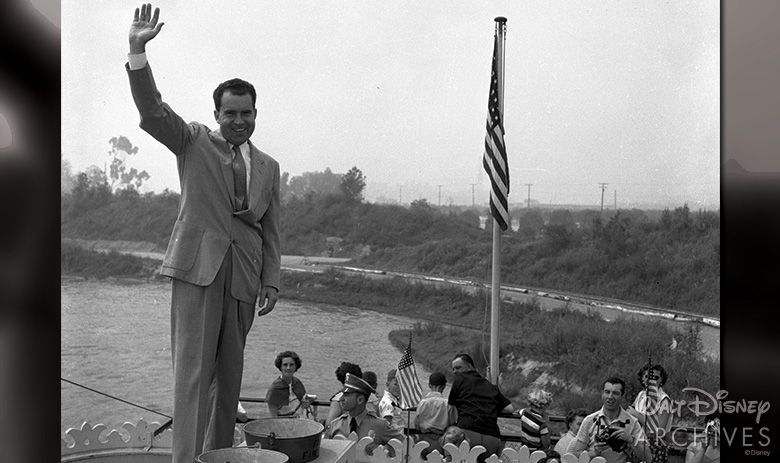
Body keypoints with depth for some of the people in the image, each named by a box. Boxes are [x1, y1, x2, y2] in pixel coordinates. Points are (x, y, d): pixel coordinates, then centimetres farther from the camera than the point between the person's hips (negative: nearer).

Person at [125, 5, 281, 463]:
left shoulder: (268, 167, 15)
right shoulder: (194, 142, 7)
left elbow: (271, 231, 13)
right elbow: (152, 111, -8)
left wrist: (271, 283, 4)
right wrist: (138, 52, -20)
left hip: (243, 275, 4)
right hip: (198, 265, -3)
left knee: (229, 373, 9)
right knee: (192, 367, -7)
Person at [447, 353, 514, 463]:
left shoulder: (461, 378, 13)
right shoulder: (491, 387, 24)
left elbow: (449, 404, 19)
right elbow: (510, 409, 19)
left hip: (468, 432, -4)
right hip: (492, 437, 4)